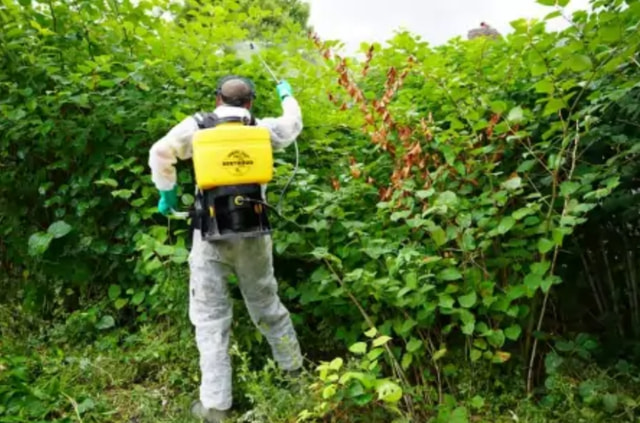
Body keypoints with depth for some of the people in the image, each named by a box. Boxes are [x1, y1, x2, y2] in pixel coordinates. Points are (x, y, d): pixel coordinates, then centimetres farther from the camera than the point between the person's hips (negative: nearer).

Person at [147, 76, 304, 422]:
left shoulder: (198, 125, 1)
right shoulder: (262, 129, 7)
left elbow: (160, 153, -11)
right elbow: (294, 122, 26)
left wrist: (166, 192, 4)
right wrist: (286, 94, 45)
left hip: (211, 235, -2)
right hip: (253, 234, 3)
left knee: (211, 317, 5)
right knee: (266, 303, 21)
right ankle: (293, 366, 38)